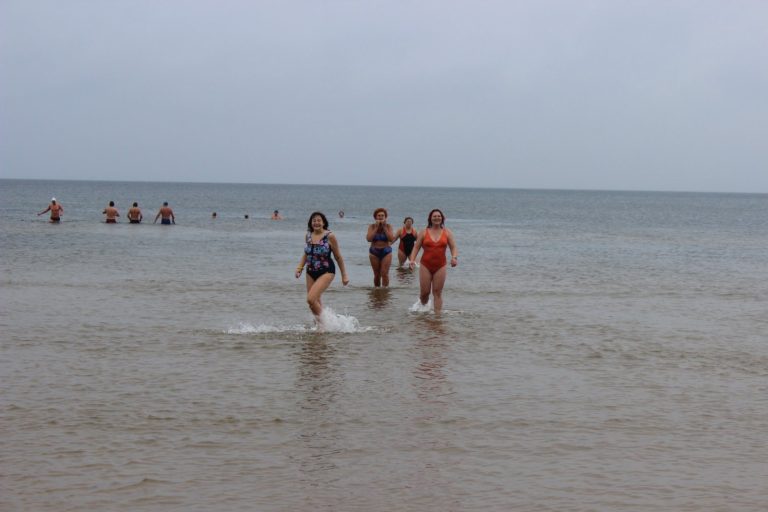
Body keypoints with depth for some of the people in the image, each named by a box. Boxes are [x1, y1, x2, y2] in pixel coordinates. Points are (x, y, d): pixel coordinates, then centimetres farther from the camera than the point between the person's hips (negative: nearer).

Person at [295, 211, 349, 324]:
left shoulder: (329, 236, -10)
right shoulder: (308, 236, 5)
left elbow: (338, 257, -3)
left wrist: (344, 275, 0)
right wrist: (299, 268, 3)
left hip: (326, 272, -6)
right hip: (311, 272, 6)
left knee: (311, 299, -20)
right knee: (316, 303, 10)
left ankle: (322, 322, -3)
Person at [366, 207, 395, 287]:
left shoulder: (388, 227, -1)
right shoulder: (372, 226, -1)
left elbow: (392, 239, -13)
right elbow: (368, 238, -14)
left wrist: (384, 227, -14)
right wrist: (376, 228, -14)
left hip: (386, 251, -1)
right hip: (374, 252, 1)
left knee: (384, 274, -11)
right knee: (377, 274, 6)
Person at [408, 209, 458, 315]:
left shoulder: (447, 233, 6)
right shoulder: (424, 233, 3)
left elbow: (453, 247, 3)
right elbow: (416, 247, 3)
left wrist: (454, 257, -17)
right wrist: (412, 259, -12)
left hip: (440, 266, 0)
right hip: (426, 266, 0)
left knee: (437, 292, -1)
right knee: (424, 292, -1)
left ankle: (437, 314, 3)